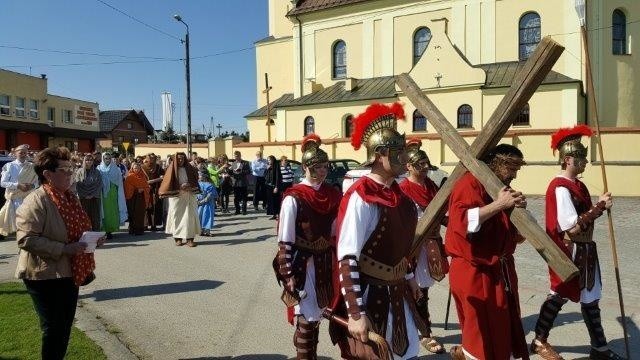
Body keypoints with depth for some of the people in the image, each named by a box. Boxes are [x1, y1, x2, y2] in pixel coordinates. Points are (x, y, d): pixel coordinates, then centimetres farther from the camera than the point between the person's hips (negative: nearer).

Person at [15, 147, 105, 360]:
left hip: (70, 272, 8)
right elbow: (26, 239, -25)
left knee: (65, 327, 17)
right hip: (46, 276, -8)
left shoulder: (69, 197, 10)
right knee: (54, 329, 0)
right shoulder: (35, 201, -17)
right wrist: (63, 249, -27)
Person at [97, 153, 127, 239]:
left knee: (113, 211, 0)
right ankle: (106, 230, 1)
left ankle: (110, 230, 8)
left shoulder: (116, 169, 9)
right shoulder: (99, 169, 5)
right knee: (105, 211, -3)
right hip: (104, 193, -1)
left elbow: (119, 182, 6)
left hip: (113, 194, 2)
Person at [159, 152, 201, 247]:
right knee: (177, 217, 1)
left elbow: (195, 180, 10)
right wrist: (179, 188, -15)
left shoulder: (189, 169, 7)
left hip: (188, 196, 2)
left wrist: (189, 186, -11)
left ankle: (190, 238, 0)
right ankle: (178, 238, 10)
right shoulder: (172, 169, 2)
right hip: (176, 197, -2)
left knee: (189, 216, -2)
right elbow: (167, 182, -4)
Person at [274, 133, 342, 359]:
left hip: (325, 262, 5)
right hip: (303, 264, -5)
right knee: (306, 319, 2)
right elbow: (285, 241, -12)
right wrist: (288, 276, -14)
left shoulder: (332, 195, 3)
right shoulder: (294, 198, -13)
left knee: (316, 315, 16)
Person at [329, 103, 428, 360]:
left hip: (397, 293, 8)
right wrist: (355, 314, -24)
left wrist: (408, 277, 23)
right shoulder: (360, 197, -22)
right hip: (369, 297, -8)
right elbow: (347, 259, -24)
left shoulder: (396, 193, 5)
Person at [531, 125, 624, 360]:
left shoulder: (578, 185, 11)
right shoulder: (561, 188, -20)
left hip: (584, 250, 10)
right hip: (569, 251, -10)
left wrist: (599, 206, -7)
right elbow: (572, 227, -25)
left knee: (591, 297, 15)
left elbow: (583, 216, 10)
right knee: (559, 295, 2)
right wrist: (600, 206, -20)